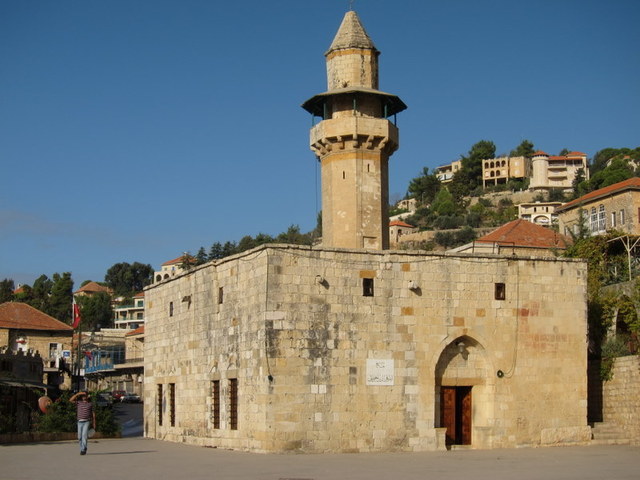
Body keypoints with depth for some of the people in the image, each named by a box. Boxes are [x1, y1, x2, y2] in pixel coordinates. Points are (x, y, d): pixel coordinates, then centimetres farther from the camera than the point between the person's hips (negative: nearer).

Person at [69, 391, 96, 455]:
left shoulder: (90, 404, 8)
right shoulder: (78, 402, 9)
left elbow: (93, 414, 9)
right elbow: (71, 400, -6)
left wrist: (94, 424, 4)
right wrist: (78, 394, -11)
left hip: (87, 422, -2)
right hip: (80, 422, 2)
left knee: (84, 435, -17)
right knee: (80, 437, 5)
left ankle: (83, 450, -20)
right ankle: (82, 449, 21)